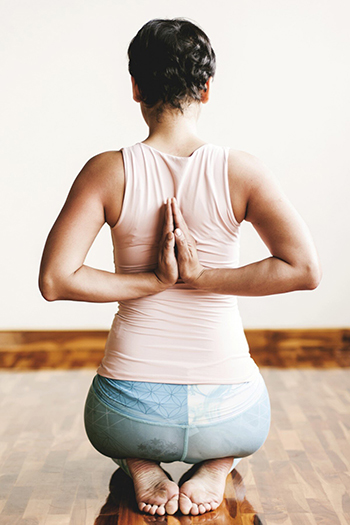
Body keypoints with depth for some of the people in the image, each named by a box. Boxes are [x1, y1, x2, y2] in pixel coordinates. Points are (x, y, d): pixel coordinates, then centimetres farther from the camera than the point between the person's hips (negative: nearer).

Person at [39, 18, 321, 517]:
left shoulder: (108, 171, -7)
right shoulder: (240, 170, -7)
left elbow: (55, 280, -13)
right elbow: (305, 270, -15)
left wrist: (154, 281, -7)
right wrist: (201, 278, -10)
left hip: (130, 418, 1)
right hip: (228, 416, 0)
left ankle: (142, 466, 9)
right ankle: (216, 466, 9)